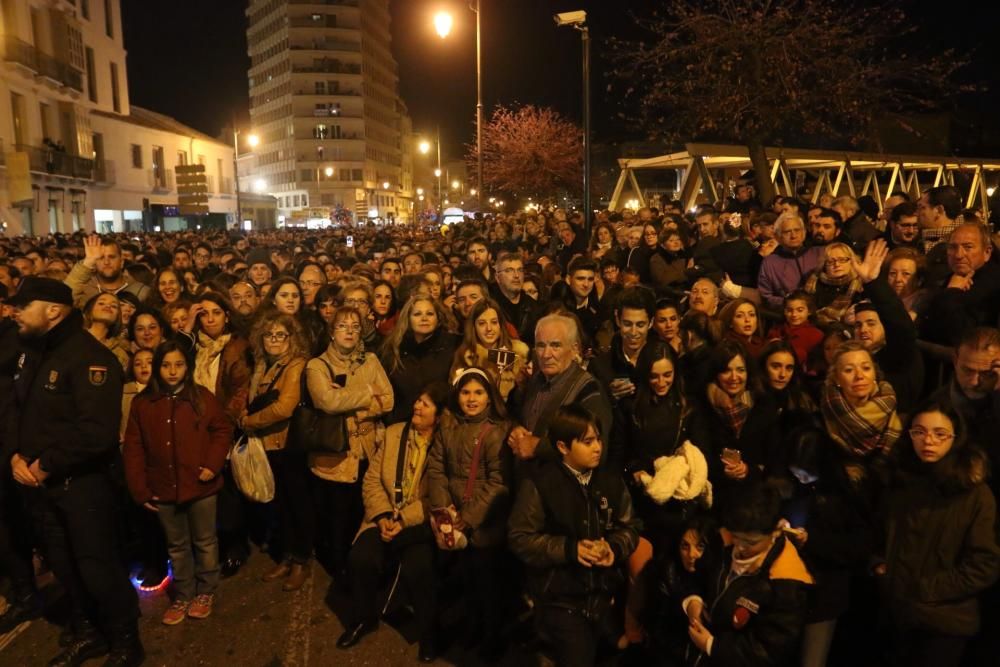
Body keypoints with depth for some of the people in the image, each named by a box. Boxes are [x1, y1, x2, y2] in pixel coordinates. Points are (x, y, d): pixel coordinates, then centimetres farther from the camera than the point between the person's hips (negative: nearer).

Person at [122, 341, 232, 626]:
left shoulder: (202, 397, -6)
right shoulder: (142, 402, -2)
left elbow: (223, 430, -1)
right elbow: (133, 448, -1)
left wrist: (213, 465, -13)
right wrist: (139, 489, -4)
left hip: (200, 486, -2)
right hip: (163, 489, 2)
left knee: (205, 541, 12)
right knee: (177, 545, 17)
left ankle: (205, 592, 30)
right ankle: (183, 595, 31)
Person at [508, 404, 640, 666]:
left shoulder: (611, 481, 1)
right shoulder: (541, 484, -13)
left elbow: (629, 527, 8)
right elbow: (520, 538, -13)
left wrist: (614, 548, -13)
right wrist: (569, 548, -21)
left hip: (603, 597, 5)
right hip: (561, 601, -5)